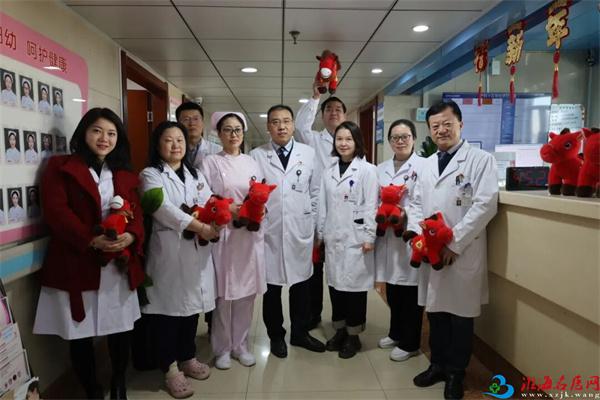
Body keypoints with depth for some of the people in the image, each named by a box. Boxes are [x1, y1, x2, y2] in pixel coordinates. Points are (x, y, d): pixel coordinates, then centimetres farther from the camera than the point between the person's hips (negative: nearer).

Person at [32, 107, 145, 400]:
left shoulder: (125, 175, 15)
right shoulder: (60, 167, 2)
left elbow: (136, 212, 6)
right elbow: (56, 211, -10)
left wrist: (131, 235, -16)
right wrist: (91, 240, -21)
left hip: (120, 264, 3)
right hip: (76, 265, -3)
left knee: (121, 329, 10)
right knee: (80, 335, 8)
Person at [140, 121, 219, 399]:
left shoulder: (195, 175, 16)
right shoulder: (151, 175, 0)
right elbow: (163, 208, -17)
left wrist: (212, 224, -20)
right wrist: (199, 227, -24)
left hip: (197, 250, 5)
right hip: (168, 251, -5)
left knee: (192, 304, 14)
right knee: (168, 307, 2)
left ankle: (188, 358, 32)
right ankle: (170, 368, 18)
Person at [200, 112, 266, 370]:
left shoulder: (252, 163, 13)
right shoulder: (210, 162, 3)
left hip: (250, 235, 3)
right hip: (222, 234, -3)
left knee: (246, 291, 8)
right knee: (223, 293, 2)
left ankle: (240, 345, 25)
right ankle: (222, 348, 20)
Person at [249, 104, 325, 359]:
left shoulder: (309, 153, 6)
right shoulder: (256, 156, 2)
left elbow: (315, 192, 9)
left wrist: (313, 223, 6)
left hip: (300, 231, 2)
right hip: (268, 232, -1)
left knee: (301, 284, 11)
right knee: (271, 286, 8)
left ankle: (300, 333, 31)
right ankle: (276, 336, 28)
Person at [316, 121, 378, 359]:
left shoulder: (367, 170, -4)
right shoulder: (329, 172, 10)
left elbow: (371, 206, -8)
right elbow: (323, 205, 11)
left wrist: (369, 237, -11)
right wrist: (320, 232, 11)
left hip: (355, 238, -4)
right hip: (333, 238, 5)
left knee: (354, 285, 3)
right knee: (335, 283, 11)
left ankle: (353, 336, 20)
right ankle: (340, 330, 28)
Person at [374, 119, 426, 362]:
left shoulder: (424, 166, -6)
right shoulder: (381, 169, 13)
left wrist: (406, 215, -21)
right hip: (388, 236, 5)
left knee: (411, 292, 5)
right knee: (392, 290, 15)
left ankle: (409, 343, 22)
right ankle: (396, 333, 35)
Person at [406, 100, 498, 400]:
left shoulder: (481, 159, -4)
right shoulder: (426, 164, 14)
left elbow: (485, 205, -13)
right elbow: (415, 203, 14)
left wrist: (453, 242, -17)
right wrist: (418, 234, -4)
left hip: (463, 255, -5)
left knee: (460, 316, 8)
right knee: (435, 313, 15)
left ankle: (455, 374, 27)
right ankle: (438, 365, 34)